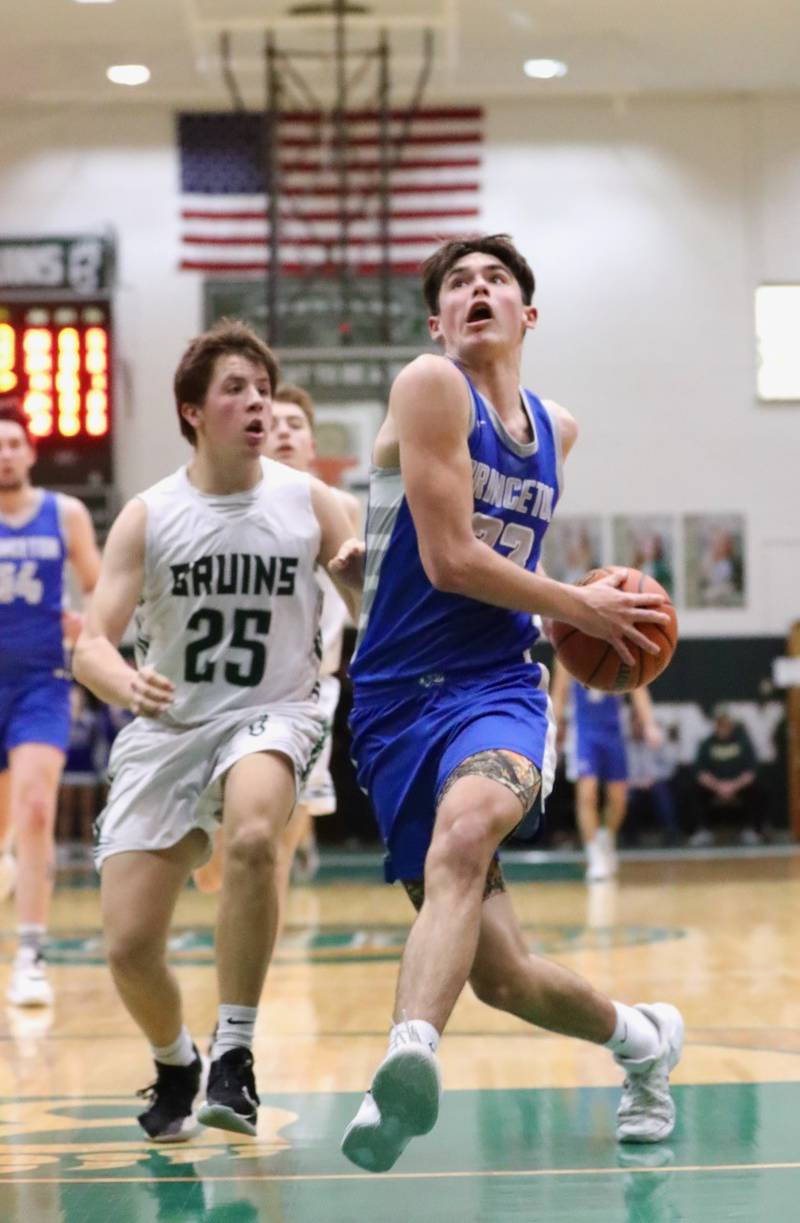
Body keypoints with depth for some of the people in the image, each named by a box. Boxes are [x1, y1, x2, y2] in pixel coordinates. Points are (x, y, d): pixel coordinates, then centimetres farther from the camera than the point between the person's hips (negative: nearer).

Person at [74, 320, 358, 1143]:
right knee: (127, 946, -6)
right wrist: (125, 683, -32)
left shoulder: (309, 503, -1)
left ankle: (233, 1057, -23)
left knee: (252, 835, -37)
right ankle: (175, 1064, 28)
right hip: (165, 728, 1)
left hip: (271, 715, -1)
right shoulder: (147, 517, -3)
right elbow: (91, 646, -9)